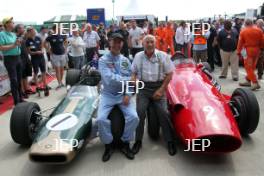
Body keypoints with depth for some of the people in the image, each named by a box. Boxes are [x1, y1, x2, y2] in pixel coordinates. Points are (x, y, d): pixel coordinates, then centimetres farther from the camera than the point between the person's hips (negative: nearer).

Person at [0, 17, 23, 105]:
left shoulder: (14, 34, 13)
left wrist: (18, 43, 0)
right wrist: (14, 45, -18)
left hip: (18, 58, 8)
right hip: (9, 59, -7)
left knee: (19, 80, 12)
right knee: (14, 80, -5)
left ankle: (20, 98, 23)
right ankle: (16, 101, 3)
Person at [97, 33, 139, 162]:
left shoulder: (125, 60, 9)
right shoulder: (103, 60, -5)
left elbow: (131, 80, 3)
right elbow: (110, 79, -19)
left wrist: (128, 94, -13)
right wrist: (129, 80, -13)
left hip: (123, 95, 3)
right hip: (108, 95, -2)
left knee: (133, 117, -21)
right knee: (101, 119, -25)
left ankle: (125, 144, 3)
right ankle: (108, 145, 1)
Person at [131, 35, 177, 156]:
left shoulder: (163, 56, 0)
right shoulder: (138, 56, 7)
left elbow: (169, 74, 0)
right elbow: (133, 73, 12)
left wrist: (161, 90, -7)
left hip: (158, 87, -1)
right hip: (143, 87, 2)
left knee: (163, 113, -12)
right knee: (139, 112, -13)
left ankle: (170, 141, 3)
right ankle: (138, 140, 1)